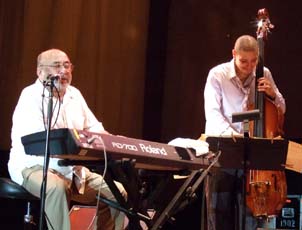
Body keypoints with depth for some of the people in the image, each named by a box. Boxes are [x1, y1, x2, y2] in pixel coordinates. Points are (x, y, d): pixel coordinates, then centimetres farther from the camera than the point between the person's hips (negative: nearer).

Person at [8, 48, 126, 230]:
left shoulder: (74, 94, 14)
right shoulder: (31, 96, -10)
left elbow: (95, 129, 16)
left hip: (72, 169, 7)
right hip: (34, 166, -7)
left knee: (117, 192, -7)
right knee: (57, 187, -40)